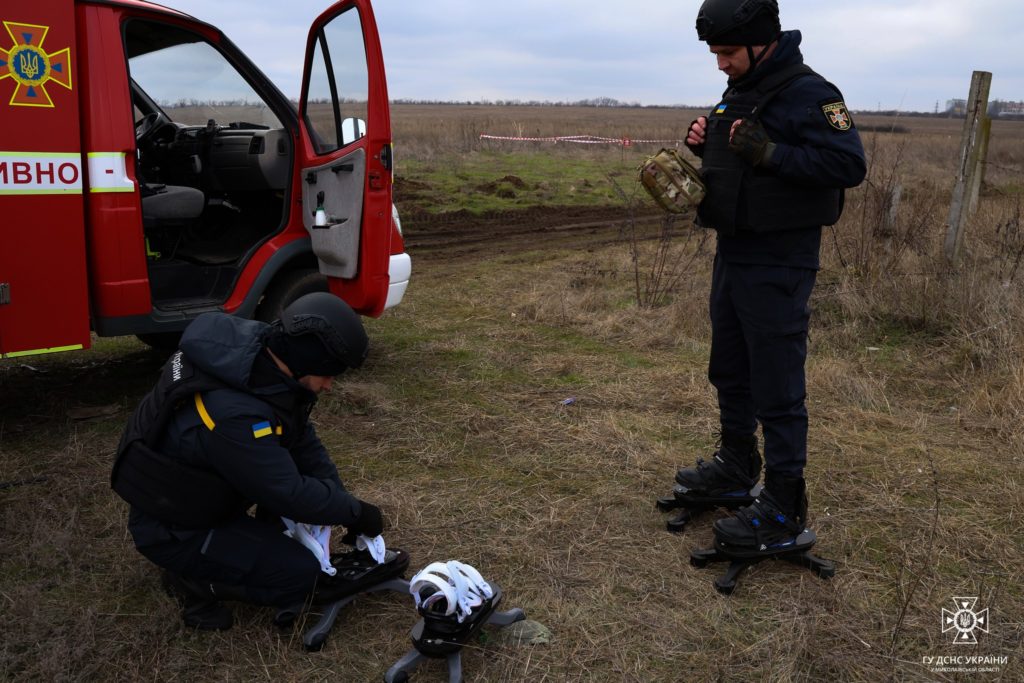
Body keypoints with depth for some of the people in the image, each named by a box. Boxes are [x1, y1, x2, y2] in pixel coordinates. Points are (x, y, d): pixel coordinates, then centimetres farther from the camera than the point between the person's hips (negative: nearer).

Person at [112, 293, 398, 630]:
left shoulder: (258, 354, -11)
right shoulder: (233, 413, -38)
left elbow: (304, 442, -2)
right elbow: (291, 496, -29)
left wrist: (346, 505, -6)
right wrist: (357, 512, -15)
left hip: (203, 491, 9)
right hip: (172, 530, -9)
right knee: (305, 575, -12)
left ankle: (267, 538, 11)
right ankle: (193, 579, 1)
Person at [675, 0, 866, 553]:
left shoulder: (808, 93, -15)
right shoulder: (736, 92, 12)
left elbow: (849, 165, -23)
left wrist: (770, 152, -29)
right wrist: (703, 143, 3)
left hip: (778, 265, -9)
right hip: (732, 254, 9)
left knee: (777, 386, -4)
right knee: (729, 371, 20)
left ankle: (783, 509, 6)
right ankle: (737, 466, 38)